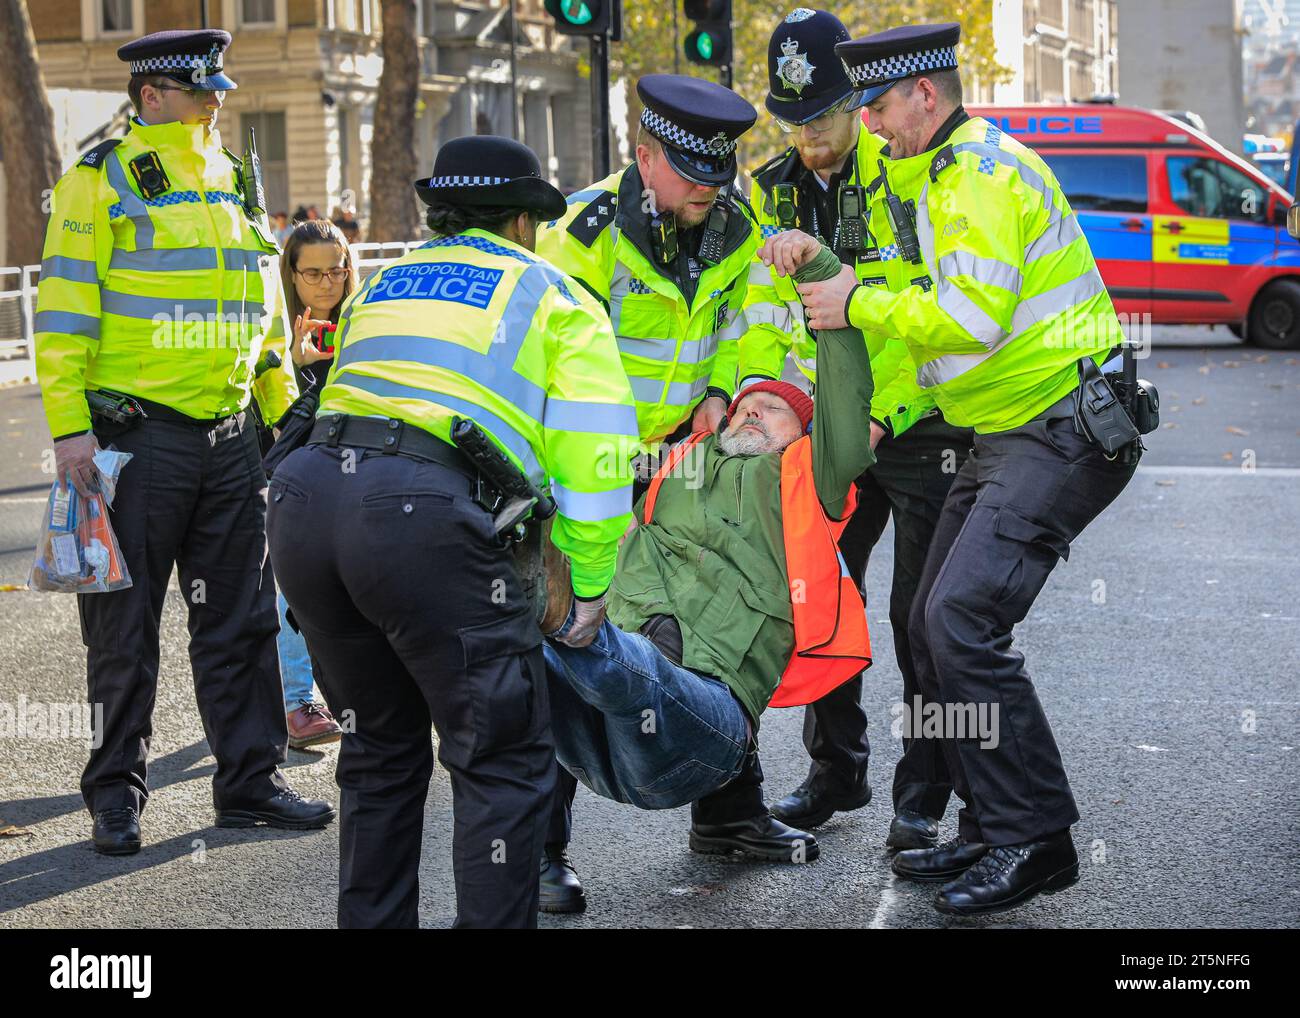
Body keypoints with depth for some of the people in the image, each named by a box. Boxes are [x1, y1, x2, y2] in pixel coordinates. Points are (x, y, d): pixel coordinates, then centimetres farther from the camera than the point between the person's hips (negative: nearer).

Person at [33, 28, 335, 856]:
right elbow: (64, 310, -9)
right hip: (135, 434, -6)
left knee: (243, 618, 9)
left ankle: (251, 781, 18)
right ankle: (117, 796, 13)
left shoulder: (235, 182, 15)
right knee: (126, 626, 2)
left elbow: (266, 311, 22)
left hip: (229, 437, 6)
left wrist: (284, 413, 18)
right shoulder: (102, 181, -4)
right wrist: (68, 424, -16)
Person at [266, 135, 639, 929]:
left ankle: (373, 920, 29)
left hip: (303, 503, 6)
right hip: (424, 515, -6)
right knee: (505, 760, 4)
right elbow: (594, 457, 7)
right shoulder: (555, 297, 17)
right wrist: (587, 586, 16)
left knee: (386, 741, 23)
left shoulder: (382, 285, 32)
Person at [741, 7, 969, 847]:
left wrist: (887, 415, -24)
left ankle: (924, 793, 9)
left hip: (919, 425, -5)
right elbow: (763, 304, 8)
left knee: (922, 612, -3)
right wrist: (756, 385, -11)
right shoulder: (773, 190, 4)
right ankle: (837, 771, 26)